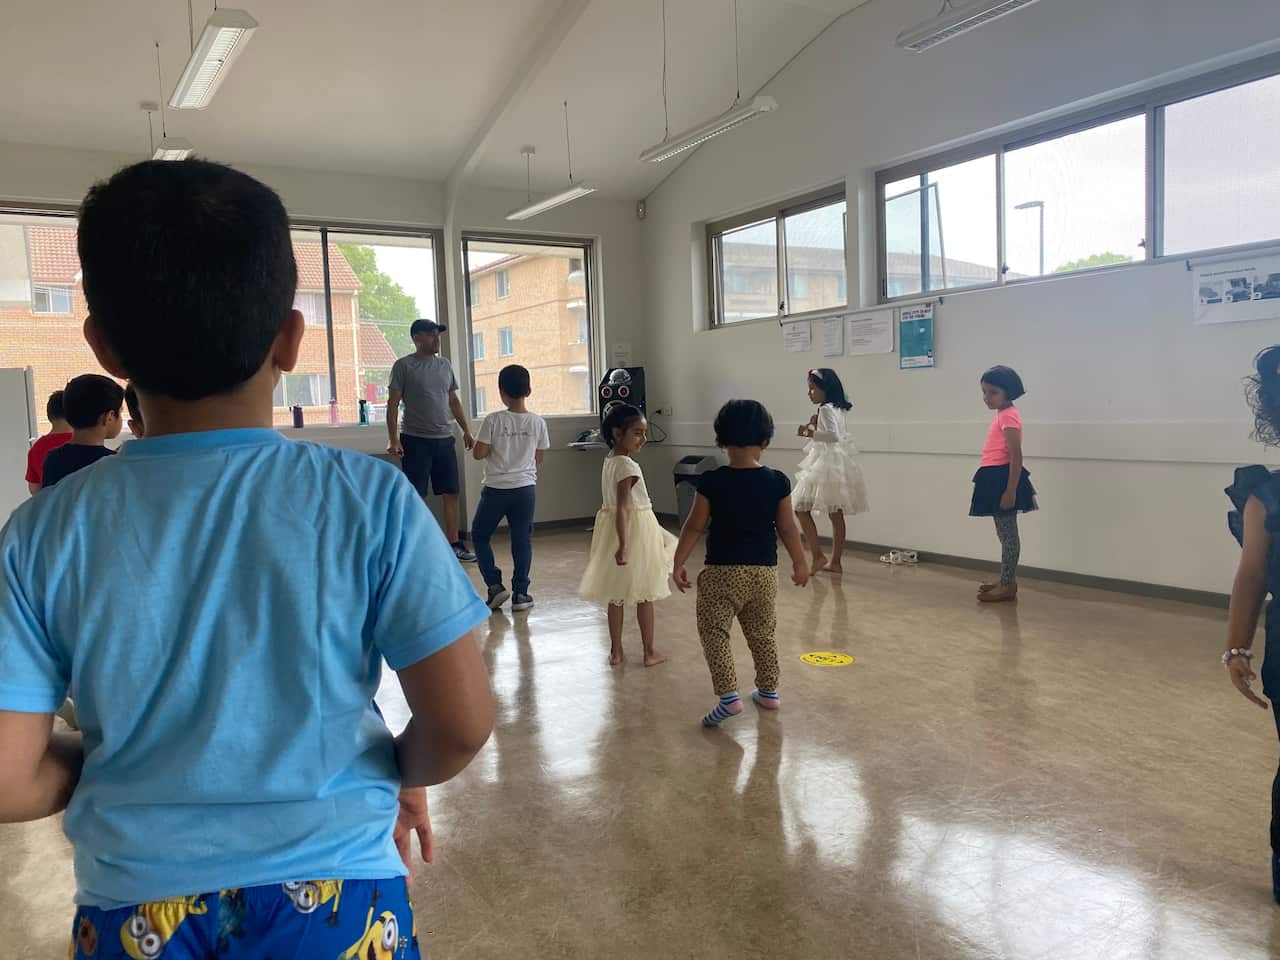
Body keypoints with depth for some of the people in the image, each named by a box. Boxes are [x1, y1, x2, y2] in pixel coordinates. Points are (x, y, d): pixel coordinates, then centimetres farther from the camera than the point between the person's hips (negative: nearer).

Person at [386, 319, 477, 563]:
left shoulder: (445, 365, 12)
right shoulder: (403, 366, -4)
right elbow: (393, 404, -7)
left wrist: (467, 431, 13)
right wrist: (394, 440, -14)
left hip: (444, 439, 5)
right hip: (415, 440, -5)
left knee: (451, 493, 6)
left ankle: (454, 545, 15)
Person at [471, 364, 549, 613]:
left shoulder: (493, 420, -11)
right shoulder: (538, 422, -2)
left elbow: (478, 453, -10)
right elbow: (539, 457, 7)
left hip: (496, 488, -2)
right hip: (525, 488, 2)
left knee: (480, 536, 14)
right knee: (522, 540, 9)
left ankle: (495, 585, 6)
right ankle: (520, 594, 10)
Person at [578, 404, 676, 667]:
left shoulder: (609, 461, 6)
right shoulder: (628, 466, -21)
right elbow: (622, 508, -26)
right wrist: (623, 545, -28)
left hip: (613, 530, 8)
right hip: (635, 530, -8)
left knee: (616, 595, 14)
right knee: (644, 595, 5)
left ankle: (615, 651, 22)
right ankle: (649, 652, 15)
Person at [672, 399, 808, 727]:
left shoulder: (711, 482, -11)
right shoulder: (777, 482, -5)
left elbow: (694, 527, -6)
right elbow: (788, 529, 2)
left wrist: (678, 563, 4)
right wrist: (800, 564, 16)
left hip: (721, 571, -4)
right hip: (764, 572, 4)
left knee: (714, 633, 5)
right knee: (762, 634, 19)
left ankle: (729, 695, -5)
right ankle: (769, 691, 31)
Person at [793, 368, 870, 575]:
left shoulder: (826, 409, -16)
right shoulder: (837, 409, 13)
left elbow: (833, 436, -30)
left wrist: (809, 432, -24)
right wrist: (815, 426, 14)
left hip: (827, 466, -10)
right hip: (835, 465, 10)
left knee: (802, 508, -5)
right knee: (836, 514, 11)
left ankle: (818, 556, -6)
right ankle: (836, 562, 17)